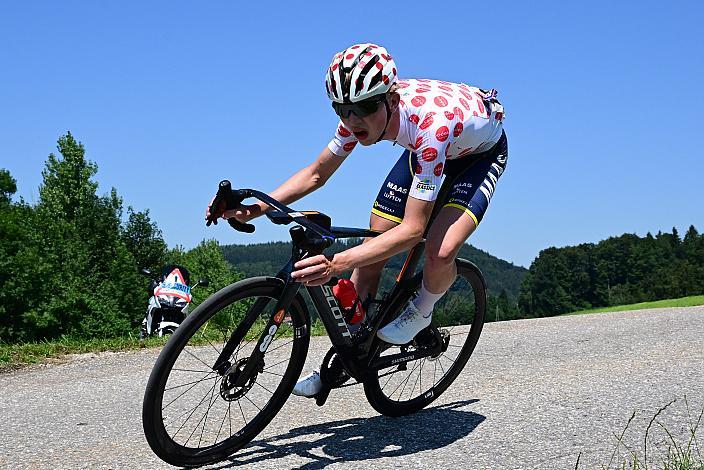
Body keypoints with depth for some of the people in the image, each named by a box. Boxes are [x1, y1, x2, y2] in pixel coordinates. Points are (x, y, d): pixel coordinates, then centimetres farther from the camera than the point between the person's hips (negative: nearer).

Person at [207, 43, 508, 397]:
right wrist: (255, 208, -27)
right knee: (373, 246, -6)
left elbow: (412, 230, -44)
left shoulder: (429, 123, -43)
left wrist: (339, 263, -55)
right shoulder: (362, 115, -24)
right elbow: (316, 174, -11)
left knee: (439, 253, -30)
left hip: (481, 151, -6)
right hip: (427, 148, 6)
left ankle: (421, 311, 5)